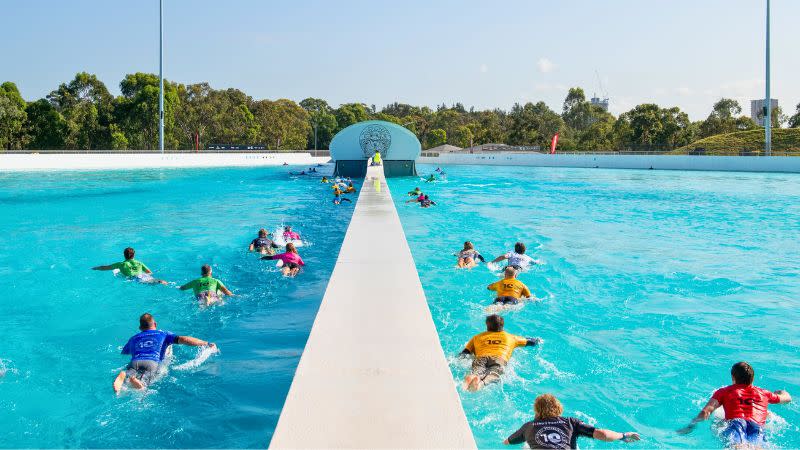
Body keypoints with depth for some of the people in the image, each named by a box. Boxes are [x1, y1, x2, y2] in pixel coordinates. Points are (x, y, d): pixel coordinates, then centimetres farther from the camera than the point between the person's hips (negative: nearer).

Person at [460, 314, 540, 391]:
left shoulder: (477, 337, 36)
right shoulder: (510, 337, 39)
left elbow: (463, 354, 27)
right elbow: (532, 342, 52)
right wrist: (538, 340, 73)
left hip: (481, 358, 1)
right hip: (500, 359, -1)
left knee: (477, 370, -29)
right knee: (493, 373, -31)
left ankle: (471, 377, -66)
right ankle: (482, 382, -67)